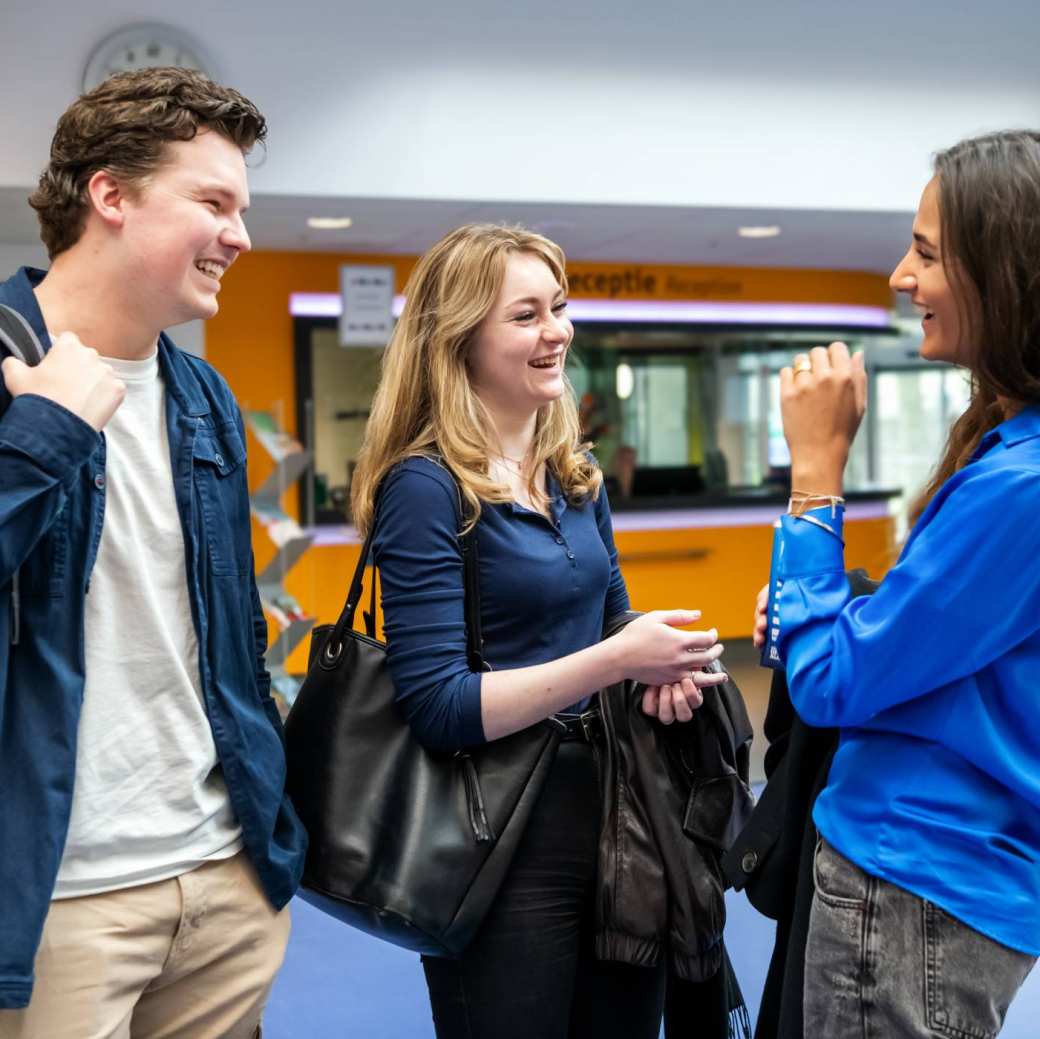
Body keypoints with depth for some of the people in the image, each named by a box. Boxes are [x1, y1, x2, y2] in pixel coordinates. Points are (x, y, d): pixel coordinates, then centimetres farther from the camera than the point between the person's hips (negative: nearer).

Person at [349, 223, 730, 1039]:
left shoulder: (574, 473, 7)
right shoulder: (426, 487, -15)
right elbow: (437, 706, -21)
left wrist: (658, 668, -6)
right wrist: (617, 660, -24)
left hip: (619, 810, 7)